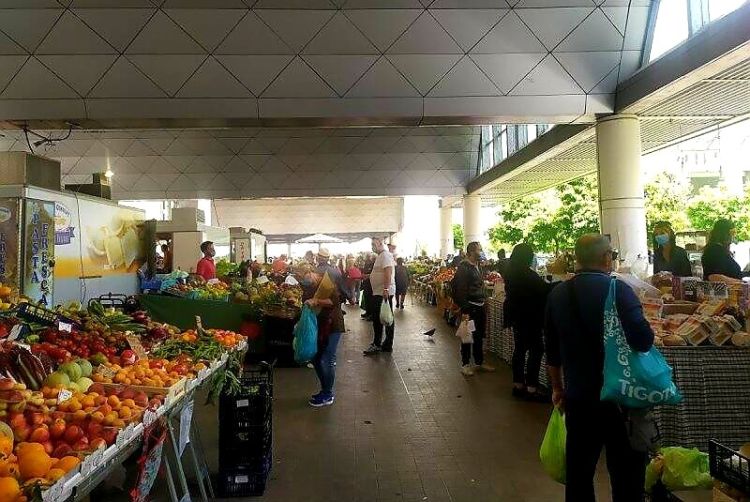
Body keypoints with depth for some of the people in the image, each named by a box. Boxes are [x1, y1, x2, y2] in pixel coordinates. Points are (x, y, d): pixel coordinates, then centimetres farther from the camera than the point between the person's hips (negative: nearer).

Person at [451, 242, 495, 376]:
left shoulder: (478, 267, 12)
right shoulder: (464, 268, -15)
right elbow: (460, 290, -19)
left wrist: (483, 304, 16)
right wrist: (464, 310, -22)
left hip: (480, 307, 8)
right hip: (470, 307, -8)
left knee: (479, 336, 17)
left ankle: (479, 362, 29)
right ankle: (465, 364, 15)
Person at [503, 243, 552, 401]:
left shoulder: (510, 272, 6)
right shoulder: (526, 274, -21)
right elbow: (545, 289, -20)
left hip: (515, 315, 9)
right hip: (529, 317, -9)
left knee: (520, 349, 14)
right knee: (536, 349, -2)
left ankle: (518, 384, 20)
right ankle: (531, 388, -1)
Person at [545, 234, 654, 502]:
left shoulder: (557, 294, 1)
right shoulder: (618, 290, -16)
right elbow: (643, 340, -23)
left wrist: (557, 387, 18)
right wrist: (648, 332, -1)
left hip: (578, 396, 5)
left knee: (579, 469, 16)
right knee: (626, 470, 11)